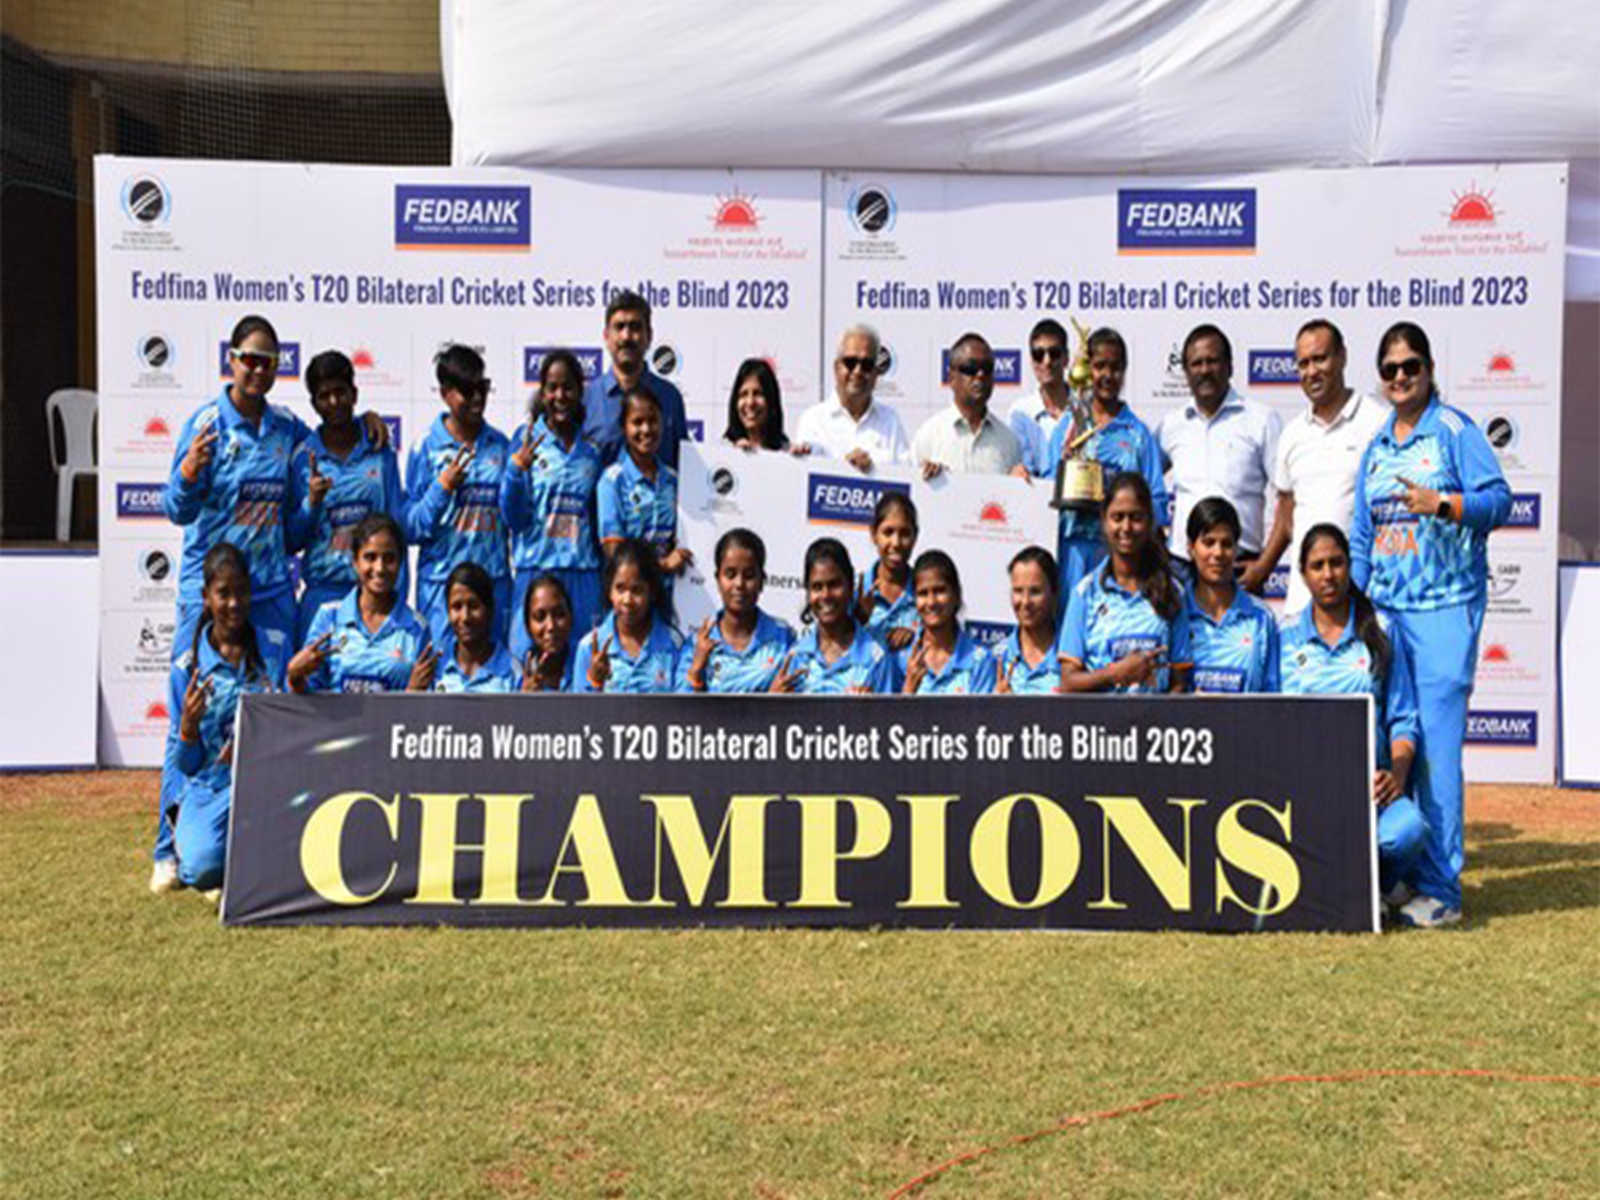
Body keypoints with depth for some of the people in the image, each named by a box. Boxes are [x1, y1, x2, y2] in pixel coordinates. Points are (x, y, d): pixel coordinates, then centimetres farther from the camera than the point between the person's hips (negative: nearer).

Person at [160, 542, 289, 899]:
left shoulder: (277, 646, 1)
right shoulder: (187, 669, 0)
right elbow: (184, 764, 2)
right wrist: (188, 725, -18)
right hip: (208, 791, -1)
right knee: (204, 867, -29)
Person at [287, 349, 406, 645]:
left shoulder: (380, 452, 5)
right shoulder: (302, 458, 3)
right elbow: (291, 542, 7)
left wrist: (397, 600, -1)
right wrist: (311, 503, -11)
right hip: (322, 591, 0)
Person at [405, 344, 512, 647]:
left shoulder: (500, 445, 8)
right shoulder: (426, 449, 0)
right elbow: (411, 528, -1)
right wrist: (443, 487, -14)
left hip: (493, 579, 3)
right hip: (441, 581, -2)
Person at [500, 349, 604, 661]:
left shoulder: (592, 448, 10)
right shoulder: (528, 438, 3)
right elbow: (512, 517, -2)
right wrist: (516, 469, -17)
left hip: (583, 574, 2)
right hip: (535, 568, -2)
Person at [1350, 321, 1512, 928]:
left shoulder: (1455, 429, -1)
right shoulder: (1376, 446, 17)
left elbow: (1499, 499, -8)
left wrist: (1440, 504, -23)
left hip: (1444, 608, -6)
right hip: (1384, 609, 6)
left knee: (1435, 745, -9)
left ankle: (1440, 888, -4)